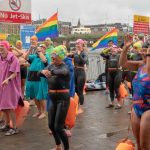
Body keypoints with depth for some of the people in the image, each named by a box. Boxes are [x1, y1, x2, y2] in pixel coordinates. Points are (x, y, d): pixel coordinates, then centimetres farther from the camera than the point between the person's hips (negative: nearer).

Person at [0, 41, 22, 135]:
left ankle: (14, 128, 2)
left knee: (10, 107, -7)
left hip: (10, 86, -7)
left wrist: (8, 79, -33)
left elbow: (15, 73, -18)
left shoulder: (13, 58, -13)